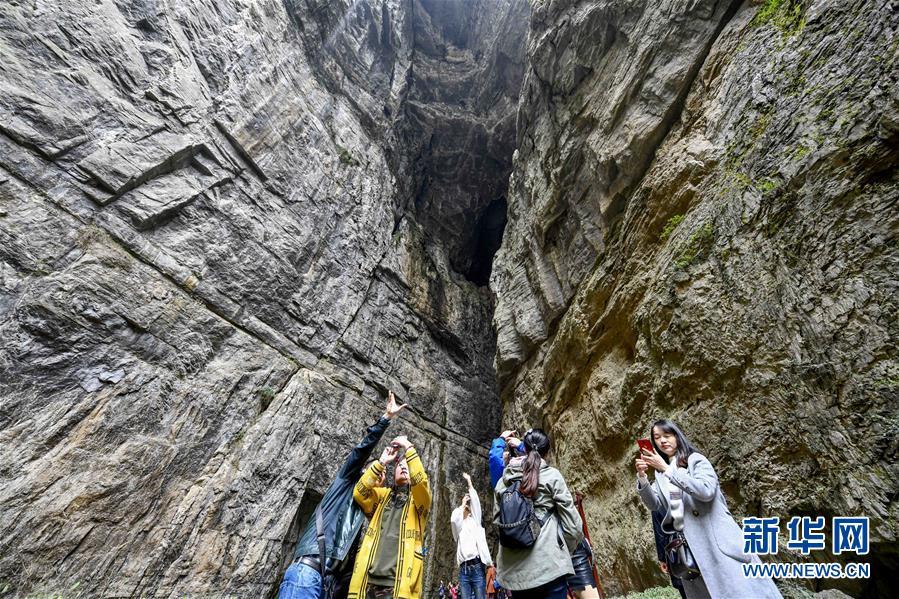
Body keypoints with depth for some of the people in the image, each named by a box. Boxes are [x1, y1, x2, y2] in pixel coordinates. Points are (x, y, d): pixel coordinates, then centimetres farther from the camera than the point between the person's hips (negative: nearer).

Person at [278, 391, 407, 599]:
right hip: (307, 571, -8)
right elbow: (361, 452, -3)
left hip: (327, 582, 8)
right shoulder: (345, 484, 11)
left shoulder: (366, 511, 29)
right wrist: (386, 418, -6)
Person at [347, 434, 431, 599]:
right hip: (368, 582, 3)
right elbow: (359, 493, 1)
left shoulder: (419, 499, 11)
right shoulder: (382, 495, 20)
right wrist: (381, 462, -5)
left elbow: (421, 482, -12)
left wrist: (409, 448, -11)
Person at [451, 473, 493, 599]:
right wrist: (462, 504, 9)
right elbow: (453, 518, -5)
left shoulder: (475, 520, 16)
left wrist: (469, 481, 8)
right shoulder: (458, 525, 20)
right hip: (463, 569, 2)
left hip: (477, 567, -2)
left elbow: (475, 499, 3)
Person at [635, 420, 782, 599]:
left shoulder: (696, 460, -3)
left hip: (718, 541, -4)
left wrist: (667, 469, -24)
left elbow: (706, 490, -21)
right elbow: (655, 504, 2)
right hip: (688, 548, 5)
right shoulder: (660, 474, 12)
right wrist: (642, 478, -15)